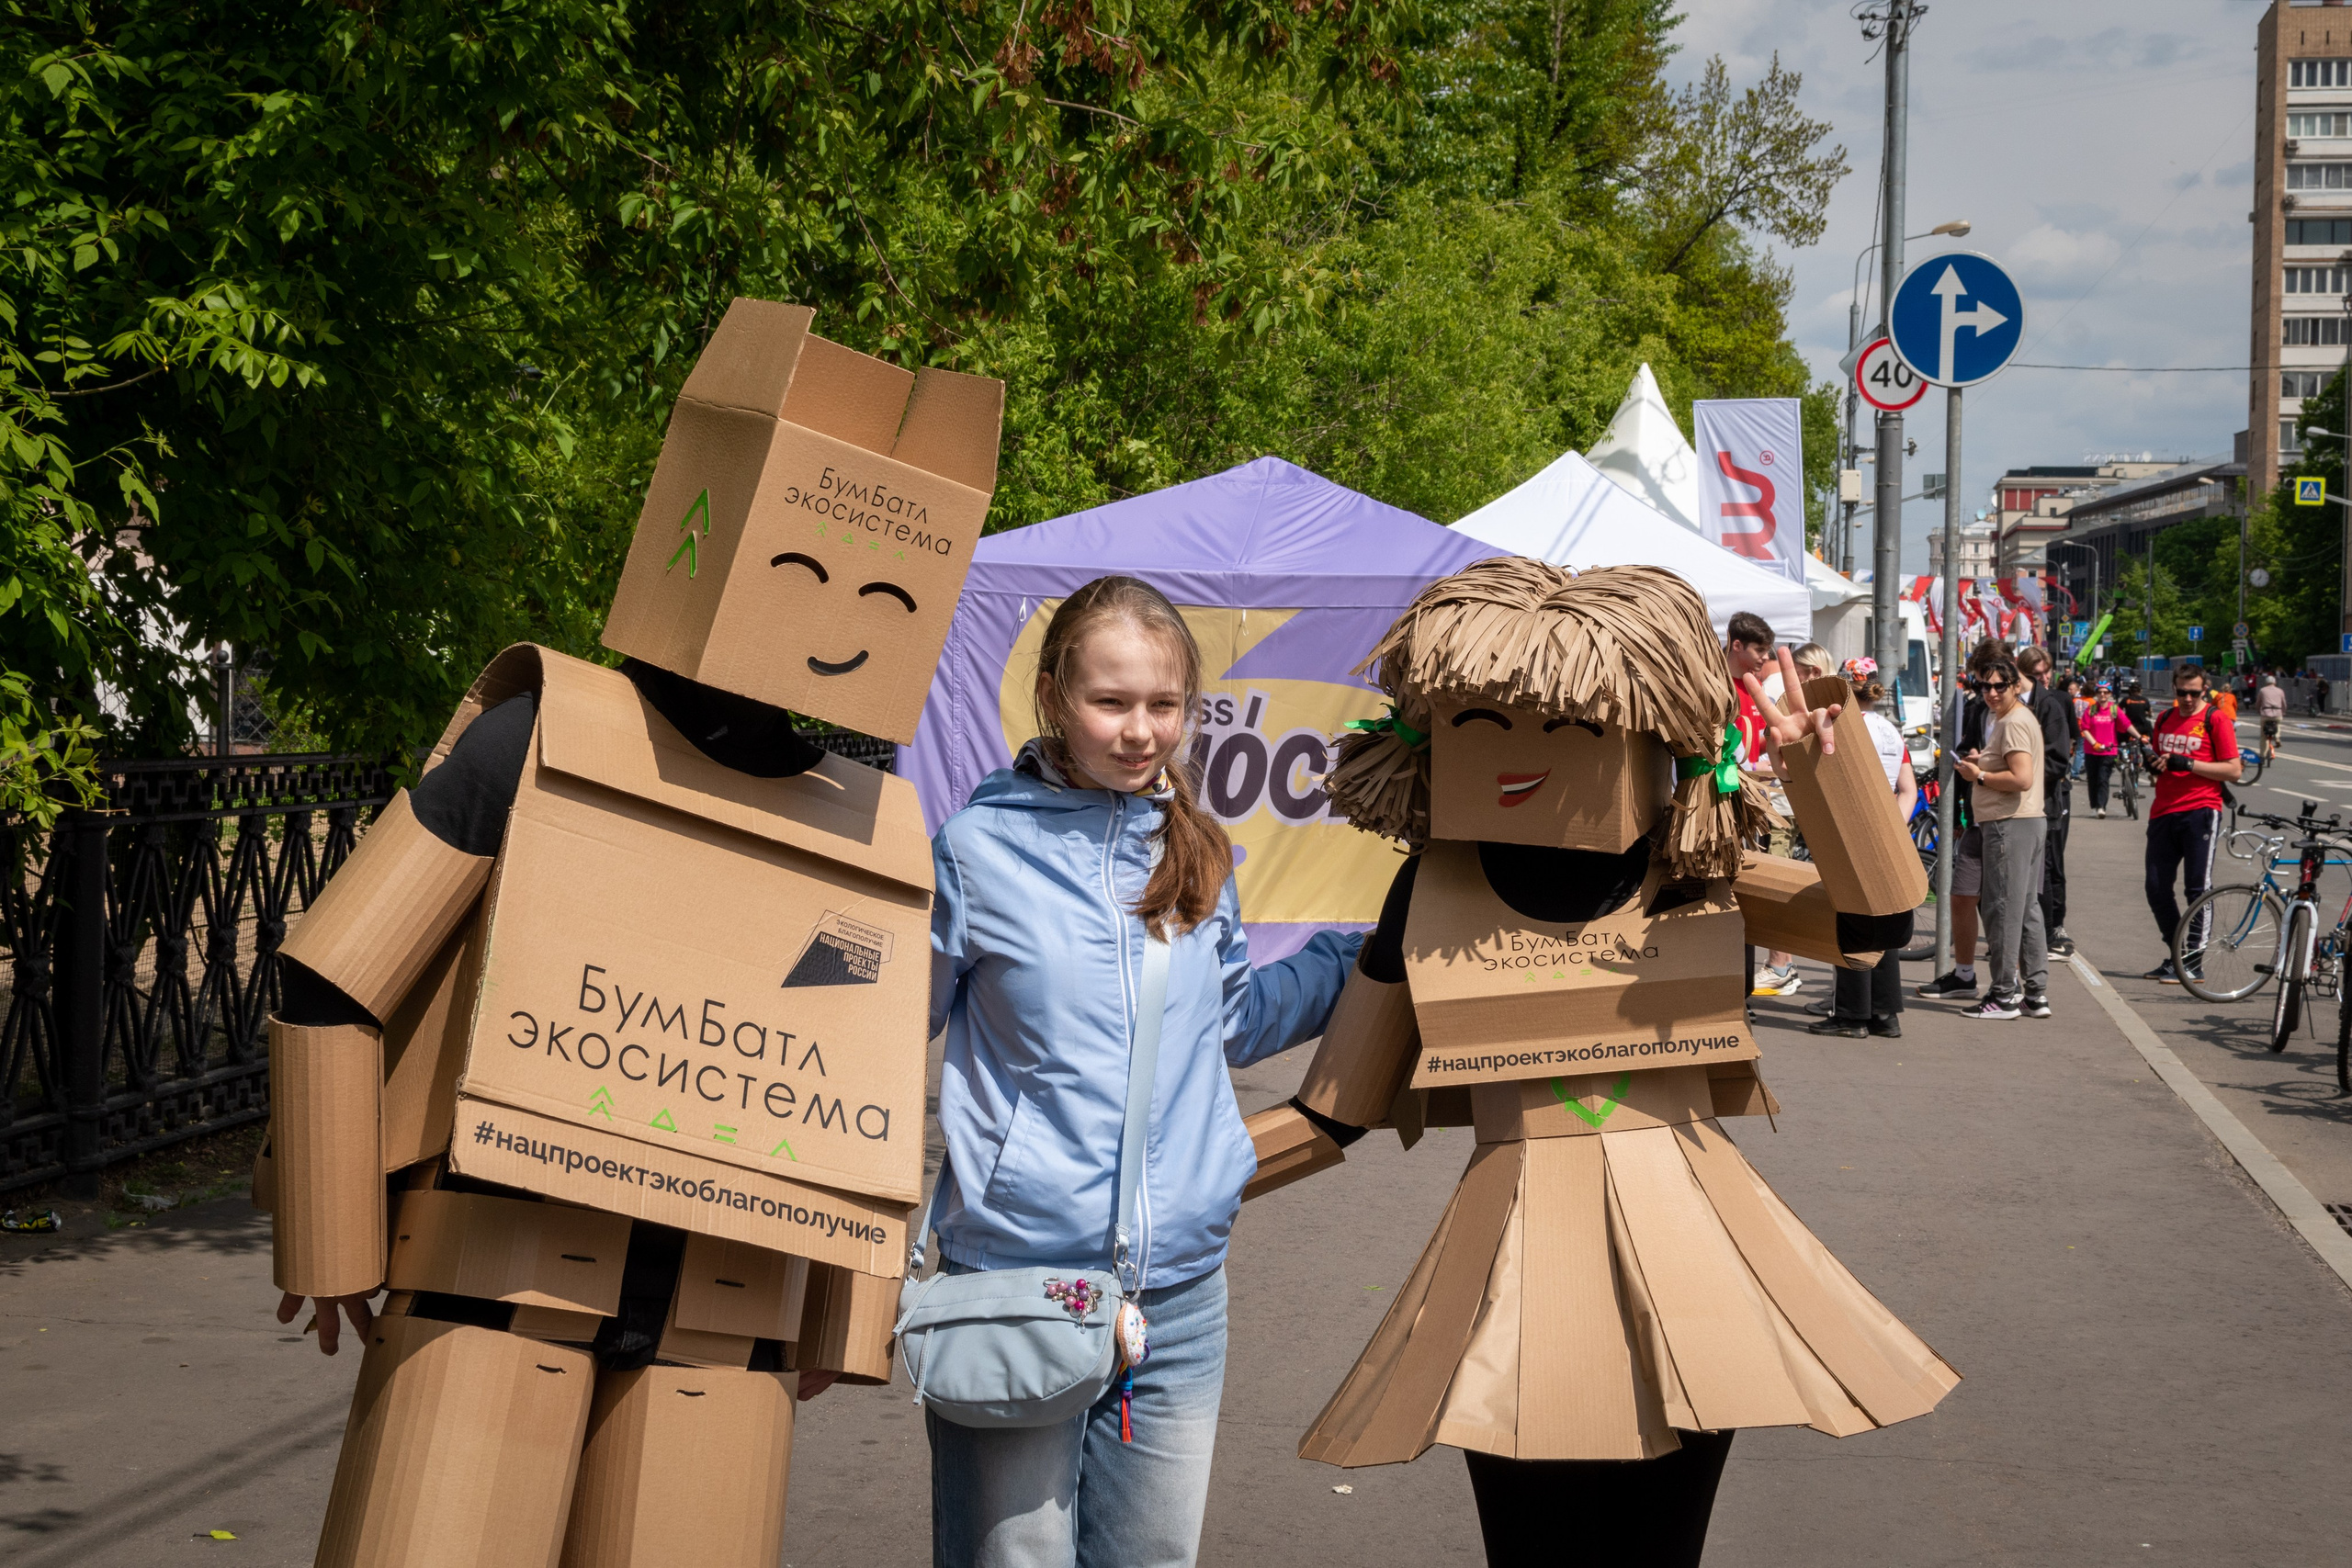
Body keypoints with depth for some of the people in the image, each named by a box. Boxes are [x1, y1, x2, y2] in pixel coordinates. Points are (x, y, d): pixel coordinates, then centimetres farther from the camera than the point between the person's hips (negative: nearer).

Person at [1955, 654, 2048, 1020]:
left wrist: (1979, 776, -13)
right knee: (2028, 908, 12)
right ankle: (2036, 994, 14)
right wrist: (1983, 762, 13)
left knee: (2003, 910, -7)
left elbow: (2022, 778, -24)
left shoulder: (2013, 722, -13)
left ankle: (2004, 996, -4)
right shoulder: (2023, 719, 19)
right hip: (2030, 823, 11)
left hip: (2010, 825, -11)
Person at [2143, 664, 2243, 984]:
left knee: (2197, 890, -5)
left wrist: (2188, 763, -16)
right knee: (2157, 889, 5)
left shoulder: (2215, 720, -4)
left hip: (2199, 811, -6)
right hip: (2163, 812, 6)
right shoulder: (2165, 720, 16)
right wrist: (2154, 765, 7)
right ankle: (2175, 957, 18)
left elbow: (2233, 770, -9)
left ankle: (2193, 963, -2)